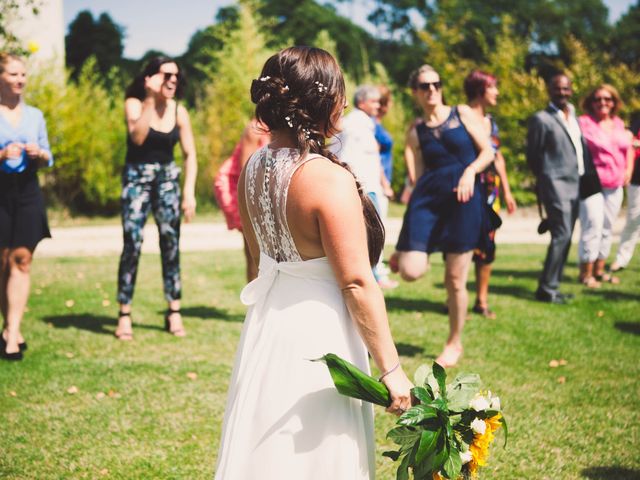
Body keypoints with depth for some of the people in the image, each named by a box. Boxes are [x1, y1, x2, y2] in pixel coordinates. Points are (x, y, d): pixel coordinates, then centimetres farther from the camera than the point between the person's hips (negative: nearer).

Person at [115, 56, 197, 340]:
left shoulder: (178, 111, 2)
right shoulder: (134, 104, -7)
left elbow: (189, 154, 4)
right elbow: (138, 137, -26)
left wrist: (189, 192, -4)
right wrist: (151, 99, -25)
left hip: (167, 178, 3)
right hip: (137, 178, -3)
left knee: (171, 242, 0)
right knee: (132, 243, -10)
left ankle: (174, 312, 7)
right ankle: (124, 315, -4)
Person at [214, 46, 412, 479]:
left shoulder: (254, 167, 0)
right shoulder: (329, 179, -23)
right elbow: (357, 284, -22)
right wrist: (391, 369, -17)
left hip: (268, 323, 8)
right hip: (317, 331, -7)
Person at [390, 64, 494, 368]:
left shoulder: (462, 114, 8)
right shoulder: (416, 132, 12)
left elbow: (488, 152, 6)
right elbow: (419, 174, 14)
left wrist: (470, 171, -16)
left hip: (463, 197, -1)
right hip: (428, 195, 2)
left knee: (455, 279, 1)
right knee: (411, 271, -17)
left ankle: (454, 343, 21)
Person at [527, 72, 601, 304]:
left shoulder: (573, 116, 17)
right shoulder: (541, 119, -6)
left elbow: (581, 149, 19)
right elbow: (533, 156, -4)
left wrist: (588, 178, 9)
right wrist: (546, 179, 1)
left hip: (575, 186, 8)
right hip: (556, 185, -8)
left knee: (565, 237, 9)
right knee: (561, 235, -14)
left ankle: (552, 286, 17)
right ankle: (546, 289, -8)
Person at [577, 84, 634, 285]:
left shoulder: (618, 123, 13)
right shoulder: (584, 122, -7)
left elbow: (628, 147, 24)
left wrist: (629, 170, 13)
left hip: (615, 185, 7)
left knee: (607, 228, 10)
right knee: (593, 227, -10)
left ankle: (599, 270, 19)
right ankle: (586, 273, -2)